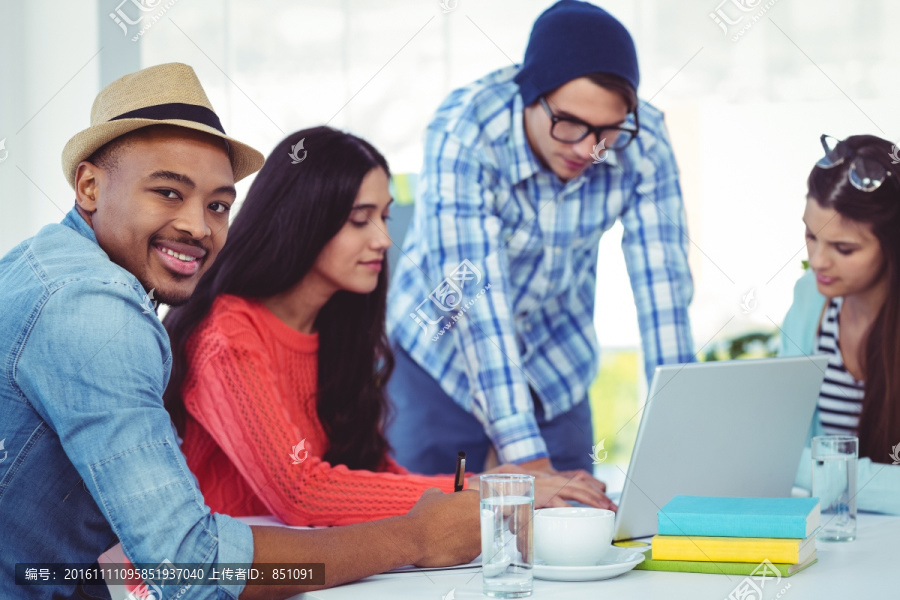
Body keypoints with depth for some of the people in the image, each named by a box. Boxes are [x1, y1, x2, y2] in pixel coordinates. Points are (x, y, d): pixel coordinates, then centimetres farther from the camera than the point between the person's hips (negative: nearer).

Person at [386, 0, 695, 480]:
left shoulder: (644, 144, -22)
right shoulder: (462, 135, -32)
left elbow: (662, 285, -21)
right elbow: (474, 297, -36)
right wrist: (529, 461, -41)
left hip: (557, 364, 3)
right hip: (441, 356, -3)